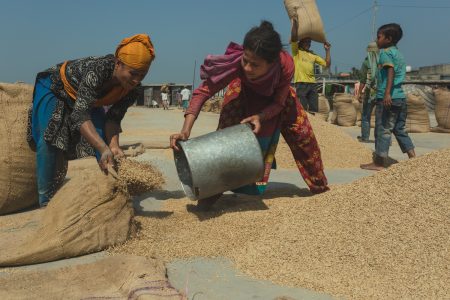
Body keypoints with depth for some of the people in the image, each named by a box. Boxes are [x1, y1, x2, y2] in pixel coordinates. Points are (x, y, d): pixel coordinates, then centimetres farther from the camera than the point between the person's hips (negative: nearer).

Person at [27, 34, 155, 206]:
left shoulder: (132, 88, -23)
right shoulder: (97, 70, -43)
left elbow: (113, 118, -20)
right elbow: (80, 114, -49)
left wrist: (113, 146, -39)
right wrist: (104, 149, -60)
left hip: (87, 99, 6)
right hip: (55, 90, -5)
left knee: (105, 140, -10)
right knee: (50, 140, -20)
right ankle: (46, 200, -7)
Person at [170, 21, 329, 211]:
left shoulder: (286, 64, -40)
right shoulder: (235, 61, -43)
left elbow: (279, 103, -23)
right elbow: (203, 91, -41)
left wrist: (260, 117, -43)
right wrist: (186, 130, -52)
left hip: (274, 95, 1)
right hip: (244, 92, -1)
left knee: (302, 133, -1)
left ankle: (319, 185, 23)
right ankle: (213, 191, -7)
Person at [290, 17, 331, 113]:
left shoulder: (313, 55, 19)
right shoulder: (296, 51, 5)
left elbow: (327, 64, 16)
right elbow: (294, 38, -11)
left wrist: (327, 50, 13)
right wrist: (295, 25, -14)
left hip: (312, 84, 6)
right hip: (301, 83, -5)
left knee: (314, 109, 6)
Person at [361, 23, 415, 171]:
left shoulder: (385, 52, -6)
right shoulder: (398, 53, 19)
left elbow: (390, 72, -22)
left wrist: (387, 93, -33)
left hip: (387, 98, -9)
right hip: (401, 97, 9)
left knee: (383, 130, -4)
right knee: (400, 129, 16)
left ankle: (378, 163, 1)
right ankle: (413, 157, 17)